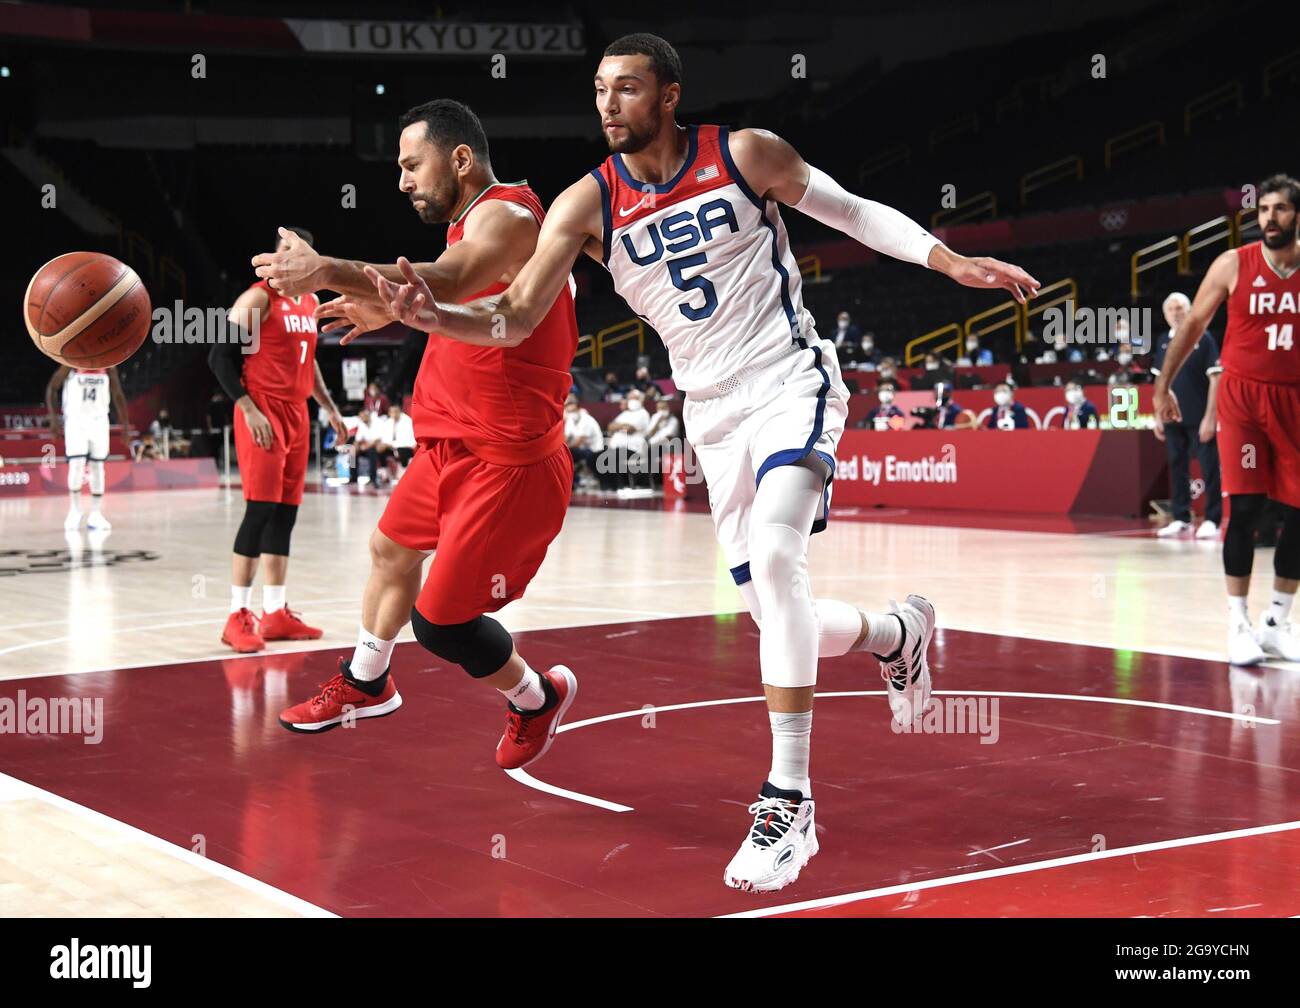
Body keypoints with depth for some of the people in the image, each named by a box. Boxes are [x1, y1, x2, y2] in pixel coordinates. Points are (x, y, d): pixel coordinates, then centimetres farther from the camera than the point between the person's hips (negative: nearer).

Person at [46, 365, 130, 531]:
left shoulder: (108, 367, 0)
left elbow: (118, 395, 7)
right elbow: (52, 388, -2)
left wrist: (125, 424, 3)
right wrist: (53, 418, -10)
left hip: (99, 420, 3)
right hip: (76, 419, -3)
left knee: (97, 467, 3)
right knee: (77, 465, -12)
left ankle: (95, 515, 10)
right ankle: (75, 511, 5)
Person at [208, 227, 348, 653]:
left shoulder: (310, 303, 15)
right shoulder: (258, 298, -8)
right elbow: (221, 356, -12)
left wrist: (330, 407, 26)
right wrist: (248, 410, -18)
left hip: (296, 415, 8)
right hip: (263, 415, -8)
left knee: (285, 515, 8)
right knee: (261, 510, -13)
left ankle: (276, 614, 13)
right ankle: (238, 617, -9)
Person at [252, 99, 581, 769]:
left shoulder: (506, 215, -20)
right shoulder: (474, 220, 11)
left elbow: (445, 284, -41)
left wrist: (333, 272, -50)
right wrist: (390, 311, 14)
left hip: (505, 461, -10)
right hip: (452, 446, 10)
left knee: (439, 622, -5)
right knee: (390, 548, 26)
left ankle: (536, 699, 22)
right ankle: (365, 684, 50)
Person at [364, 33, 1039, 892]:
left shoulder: (746, 155, -6)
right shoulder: (587, 204, -3)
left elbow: (854, 214, 5)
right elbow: (517, 318, -8)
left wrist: (956, 262, -4)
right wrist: (435, 315, -27)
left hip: (791, 381, -4)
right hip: (713, 414, 4)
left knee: (775, 555, -28)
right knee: (778, 616, 6)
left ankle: (790, 803, -24)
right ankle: (898, 634, 42)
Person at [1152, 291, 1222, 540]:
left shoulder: (1203, 338, -6)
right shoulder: (1163, 342, 9)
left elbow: (1215, 379, -8)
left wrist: (1210, 417, -13)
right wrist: (1158, 416, 10)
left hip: (1199, 419, -5)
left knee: (1209, 468, -3)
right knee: (1177, 468, 9)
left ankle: (1212, 520, 1)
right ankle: (1181, 519, 16)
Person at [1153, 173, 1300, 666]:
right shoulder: (1234, 264, -4)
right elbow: (1193, 323, 5)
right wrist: (1163, 385, 6)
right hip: (1243, 395, -2)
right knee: (1244, 509, -7)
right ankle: (1238, 624, 1)